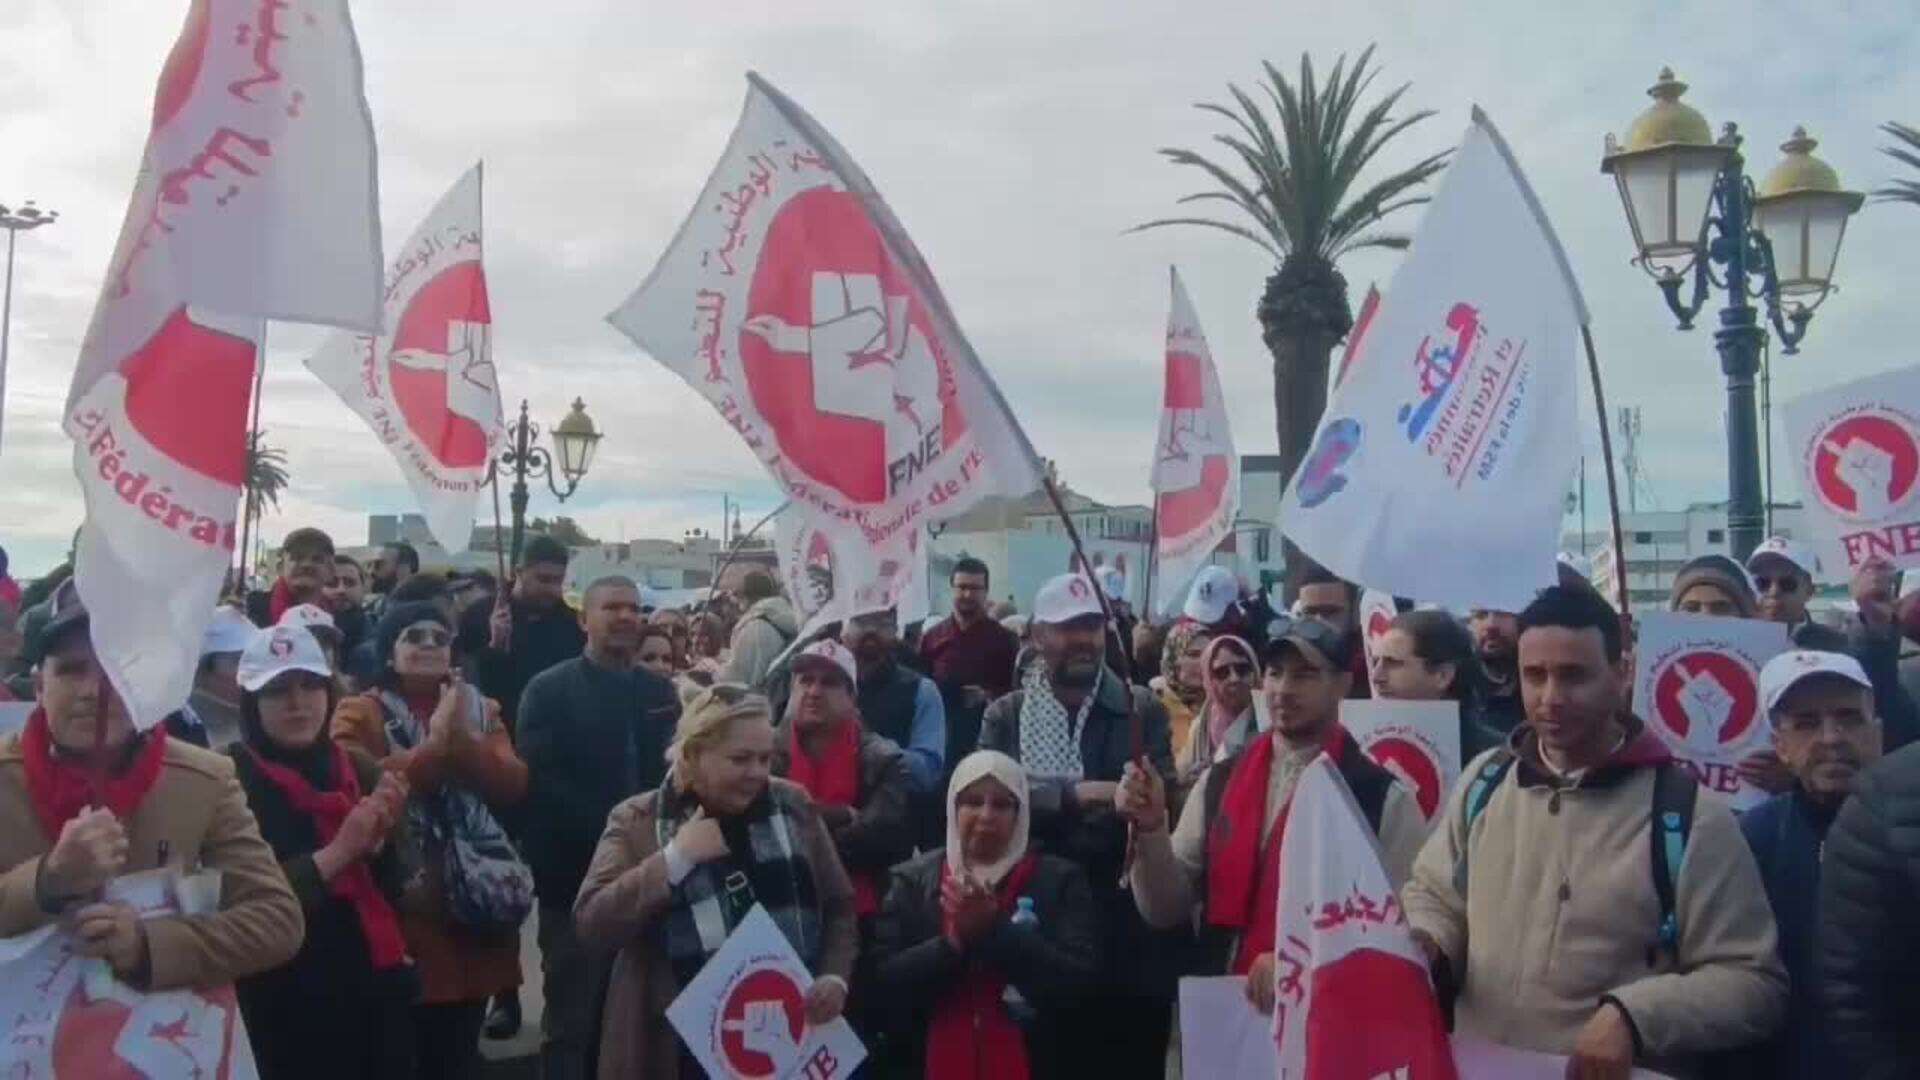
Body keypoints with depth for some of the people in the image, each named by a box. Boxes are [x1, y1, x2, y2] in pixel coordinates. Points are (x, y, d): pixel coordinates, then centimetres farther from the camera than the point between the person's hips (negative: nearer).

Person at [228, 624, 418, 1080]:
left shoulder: (359, 771, 4)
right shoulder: (230, 780, -10)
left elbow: (393, 891, 6)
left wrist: (377, 844, -12)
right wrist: (338, 851, -23)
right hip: (285, 1015, -4)